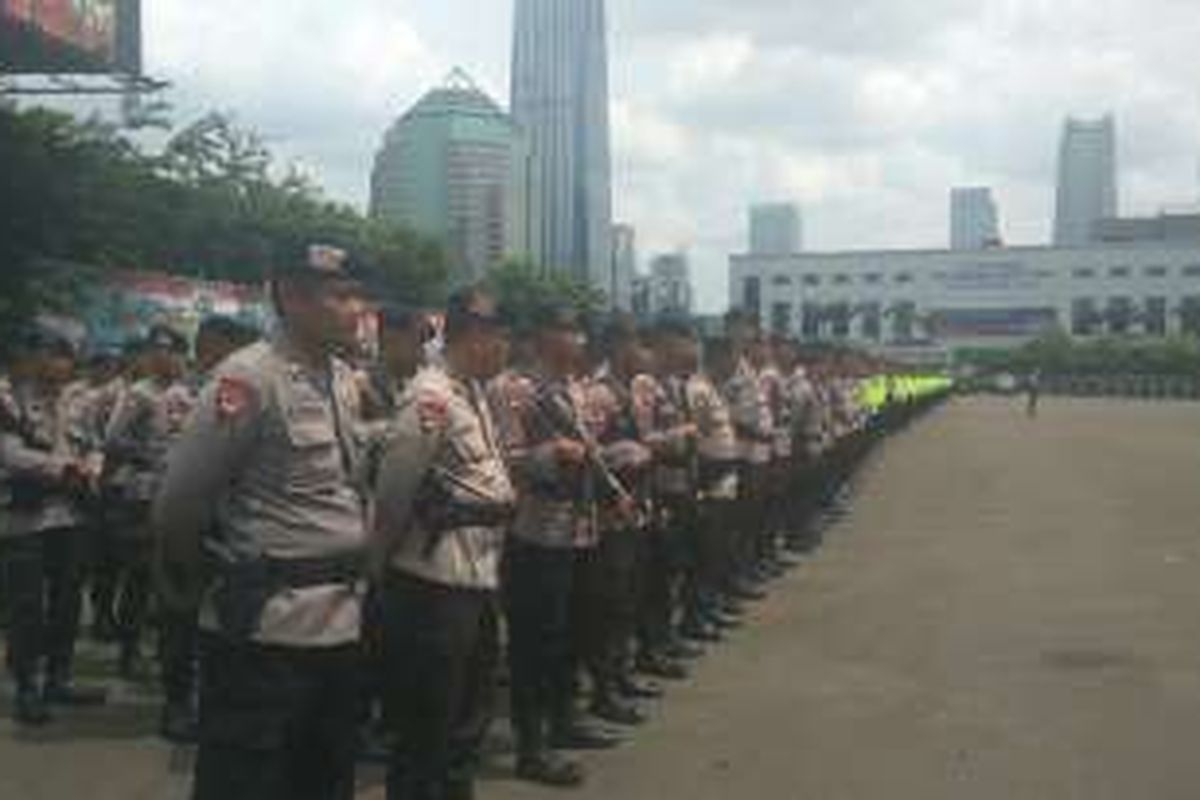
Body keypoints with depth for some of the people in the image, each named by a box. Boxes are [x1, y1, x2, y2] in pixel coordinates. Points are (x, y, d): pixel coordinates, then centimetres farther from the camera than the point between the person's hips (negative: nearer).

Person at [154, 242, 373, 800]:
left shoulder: (344, 379, 10)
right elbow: (177, 503, -11)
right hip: (267, 626, -8)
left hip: (341, 622, 8)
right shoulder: (250, 377, -14)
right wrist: (200, 579, 3)